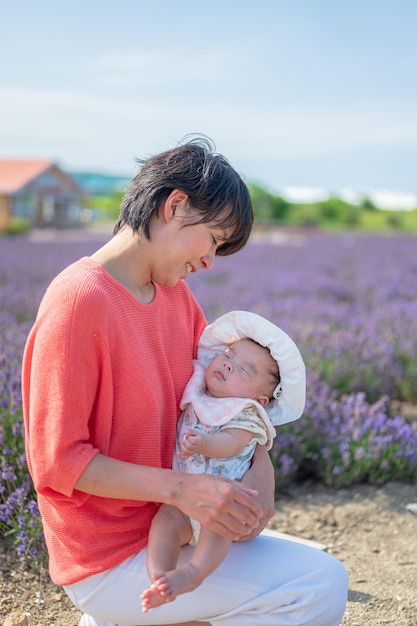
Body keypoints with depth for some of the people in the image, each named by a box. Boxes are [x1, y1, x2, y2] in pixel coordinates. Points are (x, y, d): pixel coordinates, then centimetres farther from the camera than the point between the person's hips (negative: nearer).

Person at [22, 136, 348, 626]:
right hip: (108, 562, -8)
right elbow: (56, 461, -21)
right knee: (322, 585, -13)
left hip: (164, 525, 8)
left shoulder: (175, 293, 5)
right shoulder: (80, 297, -21)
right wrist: (180, 488, -27)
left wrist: (260, 468, -11)